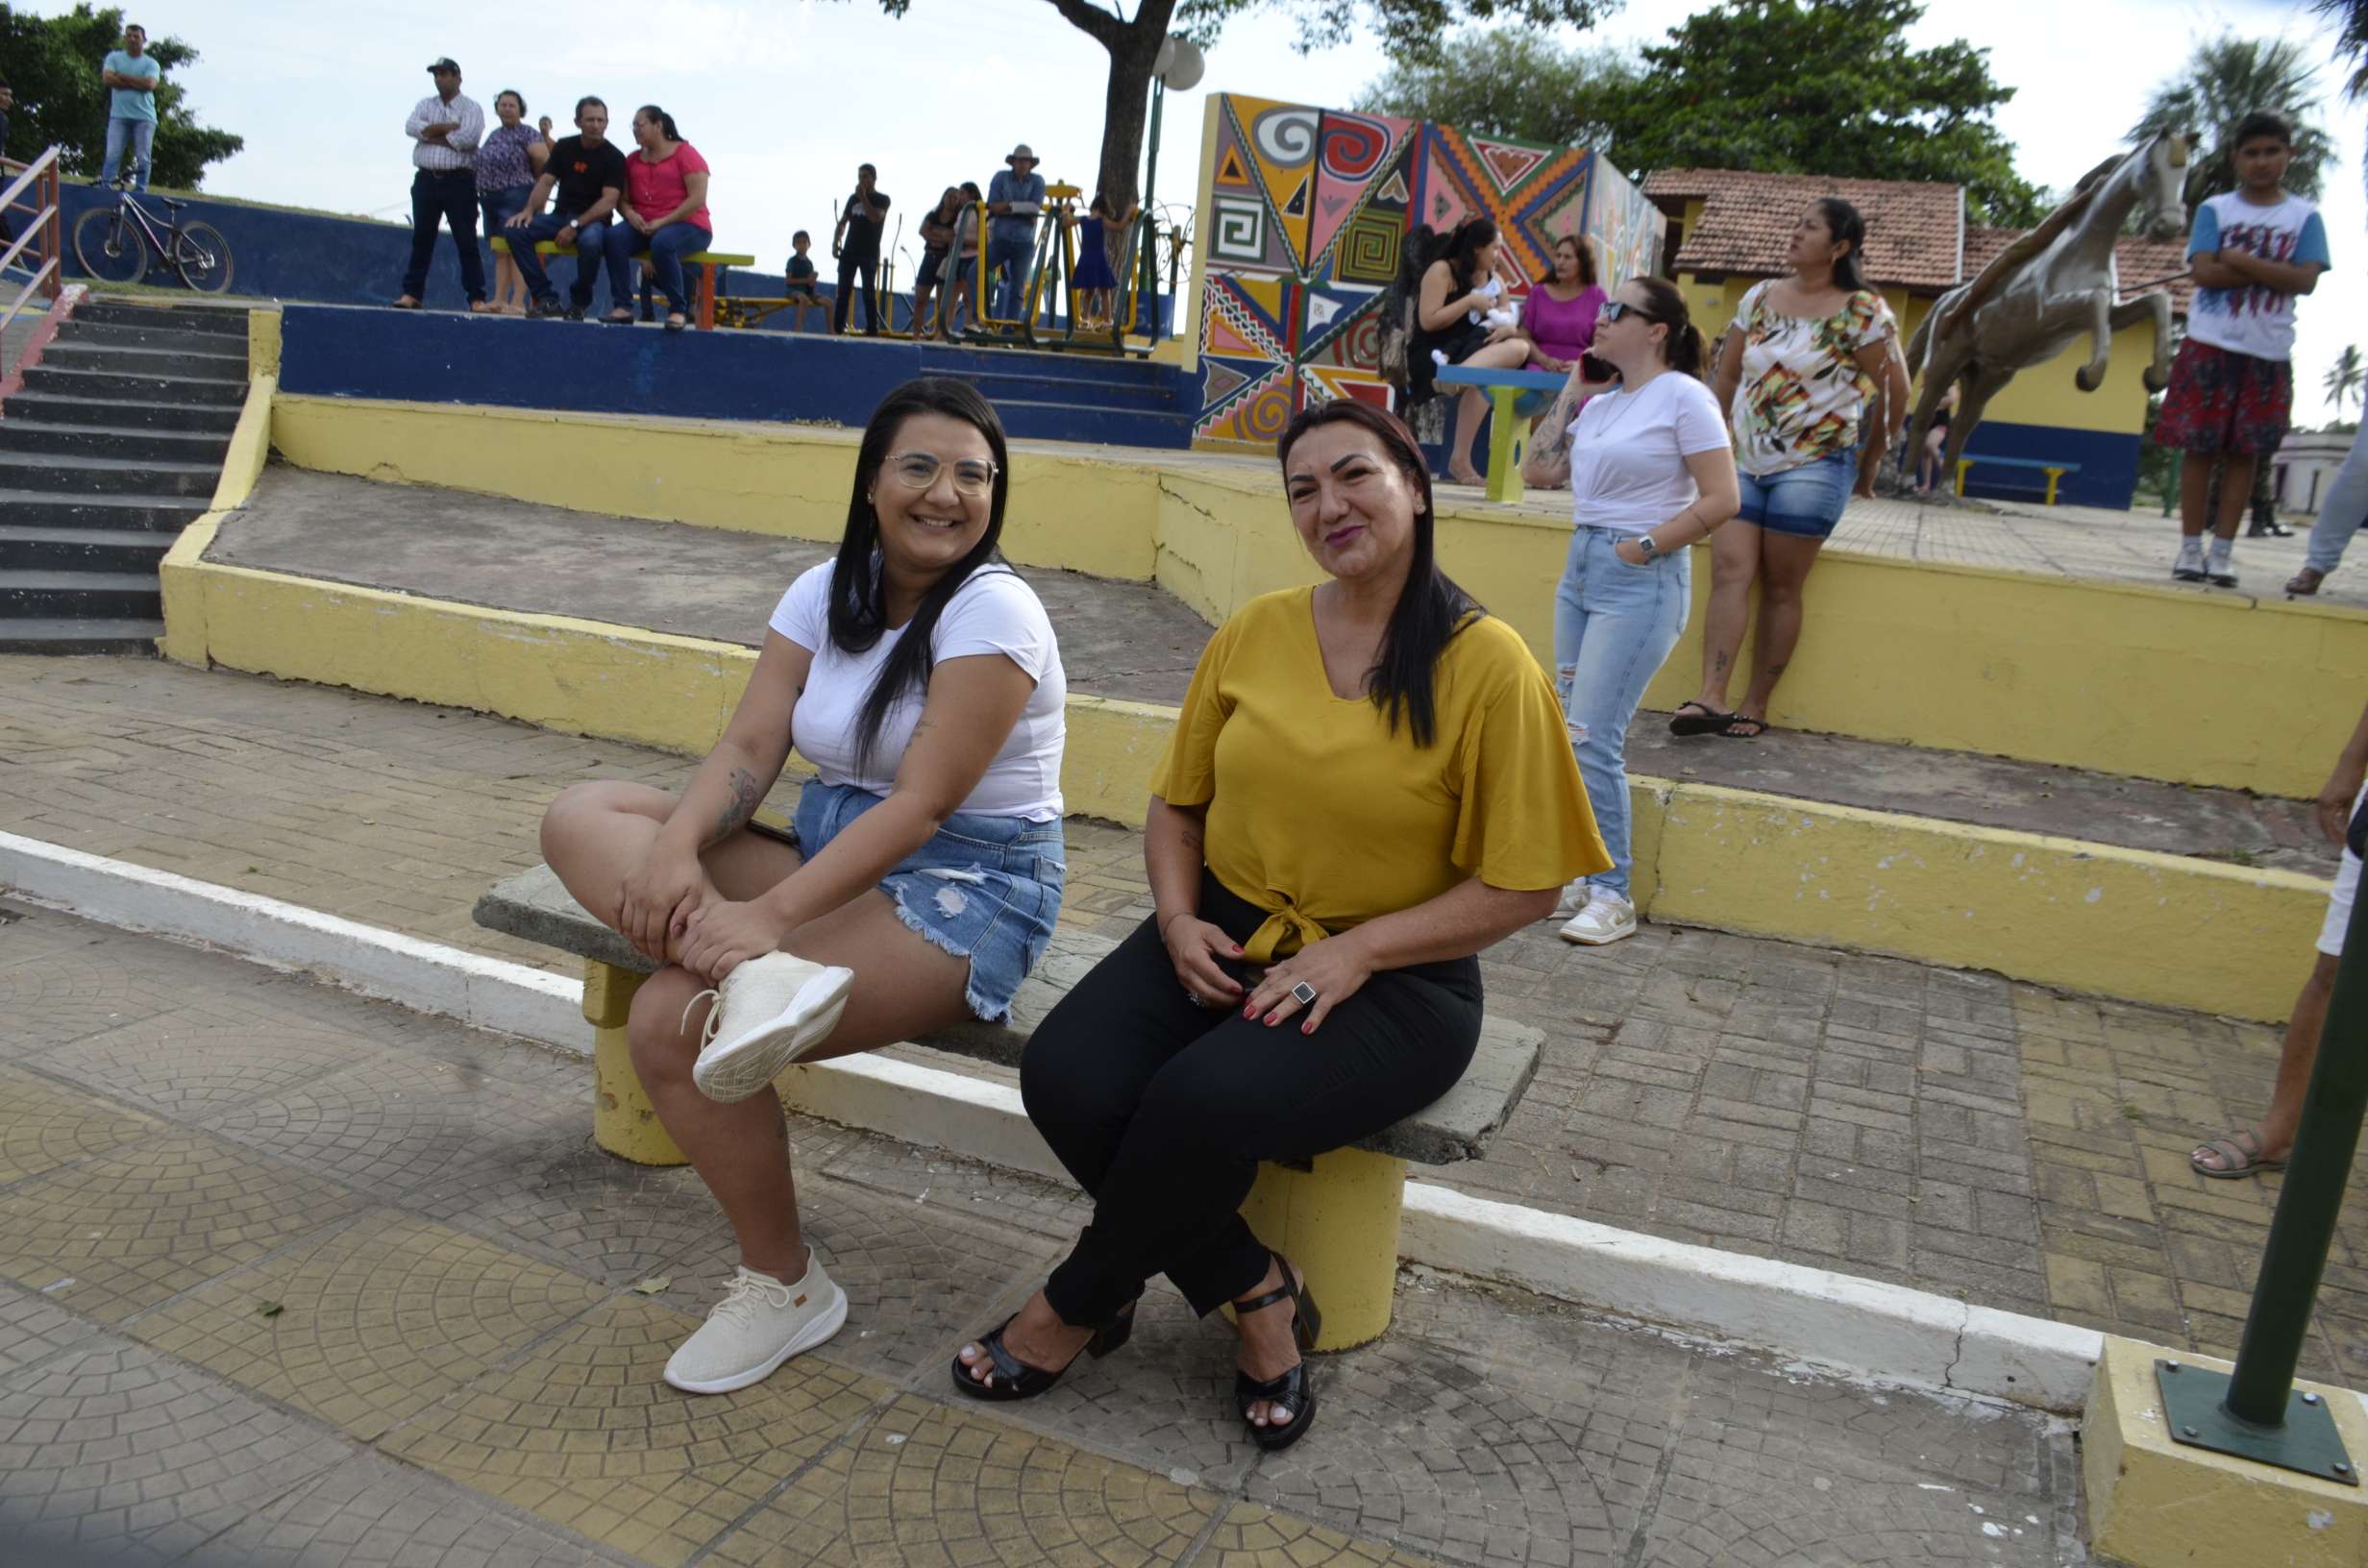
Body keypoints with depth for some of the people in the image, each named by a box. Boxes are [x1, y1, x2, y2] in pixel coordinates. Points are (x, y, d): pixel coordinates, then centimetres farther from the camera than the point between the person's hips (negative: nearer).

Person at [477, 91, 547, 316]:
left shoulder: (526, 134, -5)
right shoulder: (494, 135, 20)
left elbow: (543, 157, -18)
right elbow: (482, 162, 24)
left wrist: (531, 177, -2)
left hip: (515, 197, -9)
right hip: (489, 197, 9)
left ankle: (518, 302, -13)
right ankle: (499, 300, 9)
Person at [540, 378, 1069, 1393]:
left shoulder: (992, 612, -15)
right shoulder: (827, 593, 6)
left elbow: (922, 804, -22)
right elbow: (748, 747, -3)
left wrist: (775, 911, -30)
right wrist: (677, 848, -23)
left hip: (962, 888, -8)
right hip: (829, 851, 8)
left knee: (671, 1024, -22)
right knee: (581, 818, -6)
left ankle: (783, 1286, -4)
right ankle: (760, 976, -31)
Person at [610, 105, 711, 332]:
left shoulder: (685, 153, -1)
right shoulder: (633, 160, 16)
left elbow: (698, 199, -11)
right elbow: (621, 198, 13)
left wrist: (662, 222, -17)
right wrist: (629, 214, -12)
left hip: (687, 225, -5)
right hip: (643, 227, 5)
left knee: (662, 242, -38)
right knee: (614, 236, -24)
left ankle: (678, 310, -27)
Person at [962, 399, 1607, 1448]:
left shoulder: (1488, 665, -9)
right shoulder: (1255, 631, 5)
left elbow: (1523, 886, -8)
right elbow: (1177, 802, 14)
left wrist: (1354, 950, -17)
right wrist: (1178, 919, -5)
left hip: (1395, 980, -4)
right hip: (1224, 937, 5)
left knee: (1205, 1098, -32)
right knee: (1065, 1077, -22)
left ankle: (1081, 1303, 0)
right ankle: (1255, 1293, 0)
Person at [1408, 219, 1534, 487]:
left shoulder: (1496, 282, 18)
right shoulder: (1442, 271, -3)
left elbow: (1504, 322, 14)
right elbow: (1428, 321, -12)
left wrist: (1508, 327, -11)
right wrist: (1471, 301, -9)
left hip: (1474, 350, 6)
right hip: (1429, 355, -6)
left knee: (1520, 347, -23)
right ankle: (1460, 458, -36)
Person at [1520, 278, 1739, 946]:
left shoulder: (1682, 396, -8)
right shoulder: (1601, 402, 13)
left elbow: (1721, 499, -12)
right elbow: (1538, 469, 13)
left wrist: (1643, 547, -12)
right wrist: (1572, 387, 12)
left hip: (1640, 582, -8)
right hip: (1582, 569, 8)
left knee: (1592, 738, -11)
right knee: (1575, 735, 9)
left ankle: (1612, 896, 0)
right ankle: (1583, 876, 20)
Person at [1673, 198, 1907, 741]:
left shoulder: (1861, 311, -5)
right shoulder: (1758, 297, 9)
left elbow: (1895, 390, 0)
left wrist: (1870, 461, 6)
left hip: (1812, 467, -4)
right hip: (1745, 461, 4)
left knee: (1781, 588, -1)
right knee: (1728, 570, -10)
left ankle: (1756, 707, 5)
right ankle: (1711, 698, -17)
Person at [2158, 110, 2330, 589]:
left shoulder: (2304, 217, 5)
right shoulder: (2214, 209, 4)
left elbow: (2305, 280, -7)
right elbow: (2205, 272, -9)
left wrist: (2241, 261, -13)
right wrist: (2272, 270, -10)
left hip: (2268, 354, 1)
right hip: (2210, 346, -1)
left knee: (2244, 453, 2)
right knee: (2199, 447, -2)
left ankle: (2222, 552, 6)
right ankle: (2190, 548, 4)